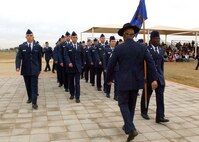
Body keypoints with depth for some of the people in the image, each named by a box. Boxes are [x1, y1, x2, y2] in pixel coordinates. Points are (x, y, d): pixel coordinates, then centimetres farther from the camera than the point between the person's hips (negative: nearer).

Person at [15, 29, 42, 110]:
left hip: (34, 70, -2)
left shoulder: (38, 47, 0)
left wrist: (39, 69, 7)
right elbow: (18, 57, -6)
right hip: (25, 70, 2)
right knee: (28, 86, 14)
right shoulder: (22, 46, 1)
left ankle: (34, 102, -6)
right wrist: (18, 66, -22)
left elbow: (39, 58, 5)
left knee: (34, 86, -5)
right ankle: (30, 98, 35)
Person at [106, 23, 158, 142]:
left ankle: (131, 129, -9)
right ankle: (128, 126, 33)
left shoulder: (118, 48, -9)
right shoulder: (142, 47, -2)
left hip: (124, 81, -4)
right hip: (137, 81, 4)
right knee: (131, 103, 19)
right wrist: (154, 79, -6)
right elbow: (151, 63, -8)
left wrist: (109, 79, 10)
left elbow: (111, 65, -4)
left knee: (123, 104, 7)